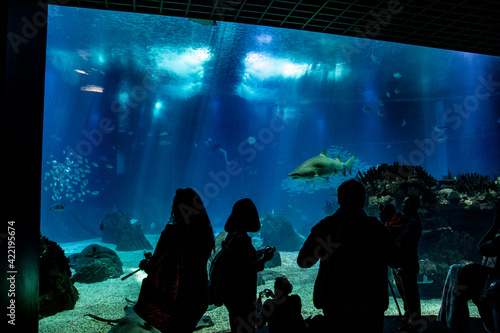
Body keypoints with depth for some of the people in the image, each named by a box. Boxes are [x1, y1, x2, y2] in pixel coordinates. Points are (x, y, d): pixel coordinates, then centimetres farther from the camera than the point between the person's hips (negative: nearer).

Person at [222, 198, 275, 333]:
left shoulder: (231, 236, 5)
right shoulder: (241, 239, -24)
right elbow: (248, 268, -24)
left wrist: (261, 253, 12)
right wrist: (264, 258, -10)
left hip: (231, 291, 9)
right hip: (241, 295, -9)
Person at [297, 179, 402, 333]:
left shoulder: (325, 226, -7)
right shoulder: (376, 227, -8)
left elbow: (303, 261, -1)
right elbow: (396, 261, 3)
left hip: (334, 304, 1)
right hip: (370, 305, 0)